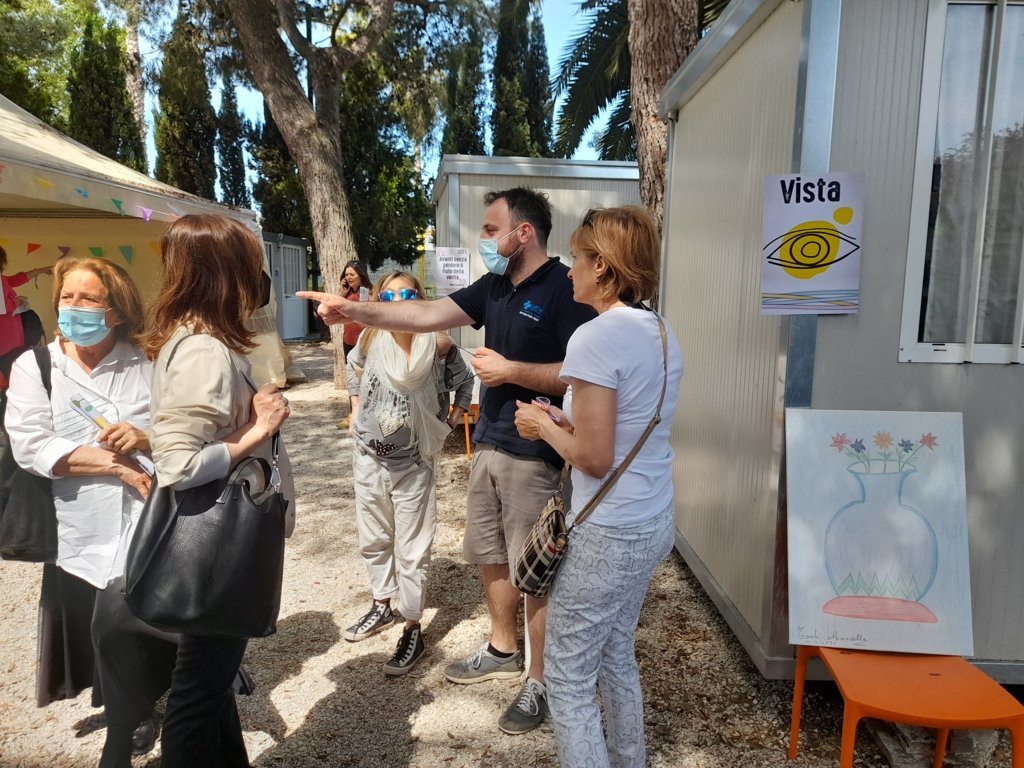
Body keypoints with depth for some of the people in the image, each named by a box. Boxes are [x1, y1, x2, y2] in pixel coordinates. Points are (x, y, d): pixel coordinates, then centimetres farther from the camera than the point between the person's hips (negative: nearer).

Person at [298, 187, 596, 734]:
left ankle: (540, 682, 20)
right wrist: (356, 311, -3)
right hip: (488, 443, 9)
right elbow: (427, 314, 6)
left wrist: (511, 370, -19)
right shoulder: (494, 286, 9)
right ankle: (502, 650, 40)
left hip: (533, 453, -8)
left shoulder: (565, 291, -15)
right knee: (488, 554, 20)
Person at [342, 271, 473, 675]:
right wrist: (356, 409, 10)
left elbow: (465, 380, 3)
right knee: (373, 539, 20)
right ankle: (382, 606, 40)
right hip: (370, 457, 4)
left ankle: (413, 630, 18)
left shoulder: (436, 344, -15)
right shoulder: (371, 339, -7)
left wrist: (453, 417, -2)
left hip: (412, 463, -4)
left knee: (411, 550, 4)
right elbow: (354, 366, 16)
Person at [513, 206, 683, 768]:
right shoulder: (661, 334, 6)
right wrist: (566, 420, 7)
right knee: (616, 657, 24)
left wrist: (543, 425, -6)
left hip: (609, 535, -9)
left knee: (568, 680, 6)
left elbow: (594, 458, -22)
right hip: (655, 523, 9)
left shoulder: (596, 338, -21)